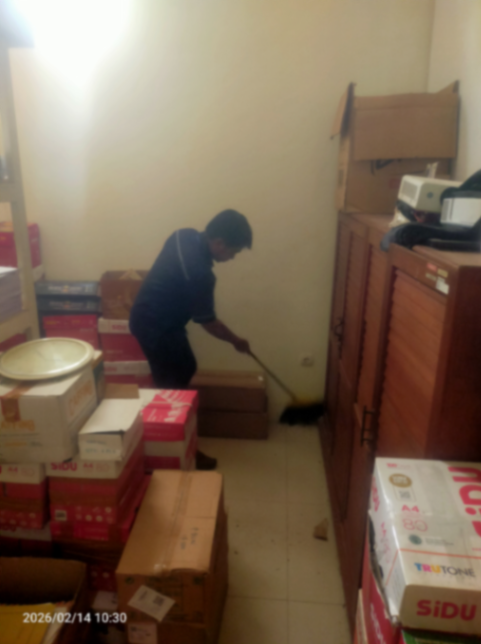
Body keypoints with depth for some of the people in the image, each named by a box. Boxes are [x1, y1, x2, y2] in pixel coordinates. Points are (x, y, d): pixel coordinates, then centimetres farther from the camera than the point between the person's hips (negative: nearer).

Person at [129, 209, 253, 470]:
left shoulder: (185, 235, -3)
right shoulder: (199, 272, -29)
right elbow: (207, 321, -17)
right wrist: (236, 341, -2)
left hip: (148, 315, 10)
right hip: (156, 326, -10)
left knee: (185, 370, 21)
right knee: (174, 386, 2)